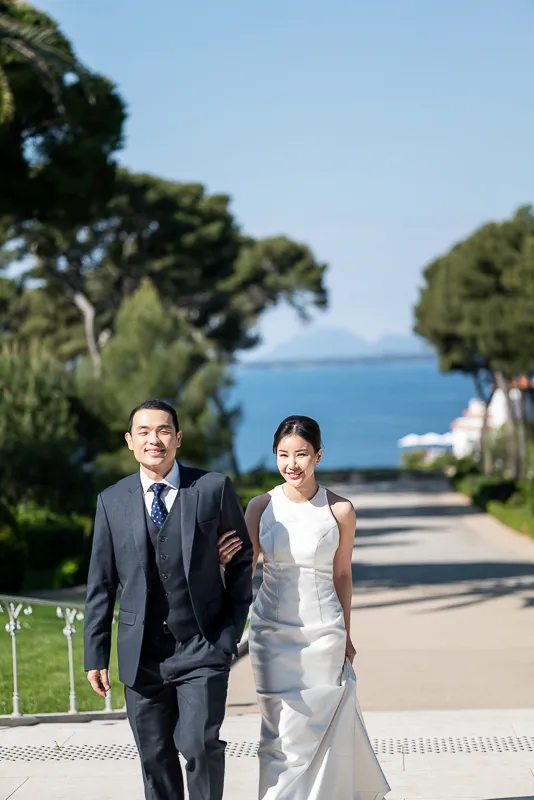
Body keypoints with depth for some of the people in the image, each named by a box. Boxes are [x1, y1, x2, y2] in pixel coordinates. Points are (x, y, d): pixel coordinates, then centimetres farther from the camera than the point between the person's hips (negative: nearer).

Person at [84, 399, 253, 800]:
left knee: (199, 744, -14)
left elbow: (242, 559, 5)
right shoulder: (112, 501, 5)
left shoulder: (215, 488, -1)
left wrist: (233, 628, 0)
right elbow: (101, 583, 7)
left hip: (203, 648, -2)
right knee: (155, 756, 8)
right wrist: (96, 654, 5)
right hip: (141, 655, 2)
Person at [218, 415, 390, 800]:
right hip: (272, 632, 1)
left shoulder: (339, 510, -4)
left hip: (323, 633, -1)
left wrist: (345, 635, 11)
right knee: (281, 731, 4)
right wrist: (225, 561, -19)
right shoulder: (261, 507, -1)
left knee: (319, 728, 2)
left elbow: (342, 576, 5)